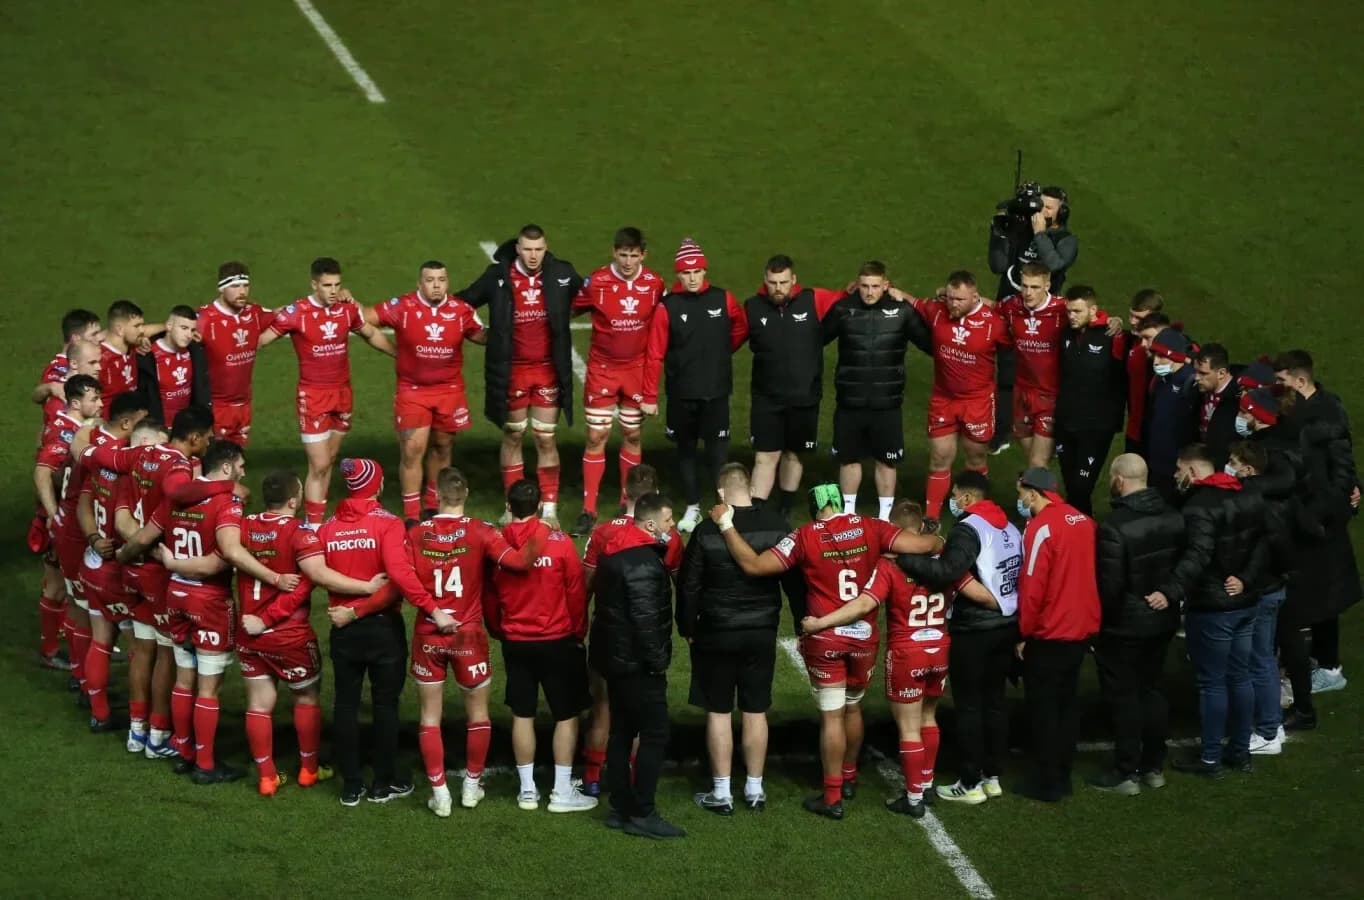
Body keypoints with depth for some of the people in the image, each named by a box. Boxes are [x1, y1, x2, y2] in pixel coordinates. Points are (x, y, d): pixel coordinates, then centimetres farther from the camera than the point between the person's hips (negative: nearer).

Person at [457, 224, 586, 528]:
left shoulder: (562, 275, -5)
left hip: (549, 370, 0)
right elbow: (463, 302, 3)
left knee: (546, 440, 5)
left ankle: (550, 508, 11)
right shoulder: (498, 276, -7)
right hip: (511, 371, 0)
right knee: (512, 438, 10)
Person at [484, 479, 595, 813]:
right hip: (557, 641, -3)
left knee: (522, 715, 11)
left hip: (515, 643, 3)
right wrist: (579, 632, 9)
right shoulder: (559, 543, -12)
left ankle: (527, 790, 15)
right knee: (566, 715, 6)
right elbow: (576, 592, -7)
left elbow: (488, 597, 4)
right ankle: (563, 792, 5)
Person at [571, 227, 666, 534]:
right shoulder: (596, 282, -12)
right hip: (602, 369, -2)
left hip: (637, 370, 2)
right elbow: (571, 310, -1)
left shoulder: (655, 284, -6)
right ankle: (589, 509, 4)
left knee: (632, 435, 9)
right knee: (596, 437, -1)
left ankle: (628, 504, 22)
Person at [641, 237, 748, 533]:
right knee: (685, 450, 12)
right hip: (681, 393, 0)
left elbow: (741, 329, 16)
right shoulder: (667, 307, -8)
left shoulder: (723, 300, -3)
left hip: (716, 392, 0)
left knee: (718, 452, -3)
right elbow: (655, 354, -7)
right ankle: (692, 508, 24)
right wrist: (649, 397, -7)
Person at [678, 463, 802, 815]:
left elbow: (689, 585, -7)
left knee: (718, 712, 6)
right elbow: (794, 579, 0)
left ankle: (721, 793, 9)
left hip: (716, 634, -3)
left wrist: (687, 628, 6)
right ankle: (754, 789, 19)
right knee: (755, 712, 12)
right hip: (762, 633, 3)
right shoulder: (777, 525, -5)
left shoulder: (707, 532, -12)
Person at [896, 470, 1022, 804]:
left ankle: (970, 785, 5)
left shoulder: (968, 530, -17)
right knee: (995, 701, 15)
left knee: (969, 706, 0)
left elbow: (947, 570, -31)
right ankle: (992, 776, 22)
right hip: (1007, 626, 8)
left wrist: (902, 558, -28)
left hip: (973, 633, -8)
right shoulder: (1009, 529, 9)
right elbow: (1020, 575, 8)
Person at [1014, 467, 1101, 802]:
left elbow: (1032, 586, -17)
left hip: (1049, 635, -7)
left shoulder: (1042, 527, -18)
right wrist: (1086, 617, 17)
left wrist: (1024, 633, -7)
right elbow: (1087, 574, 9)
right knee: (1067, 703, 16)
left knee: (1043, 708, 3)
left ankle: (1048, 783, 7)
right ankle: (1062, 776, 22)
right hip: (1081, 629, 7)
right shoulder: (1083, 521, 3)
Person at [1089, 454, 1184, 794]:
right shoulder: (1173, 518, -3)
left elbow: (1110, 585, -22)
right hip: (1162, 621, 7)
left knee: (1123, 696, 5)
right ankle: (1154, 766, 27)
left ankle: (1126, 773, 12)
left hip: (1124, 626, -7)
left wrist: (1101, 622, -7)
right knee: (1151, 689, 19)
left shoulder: (1114, 527, -25)